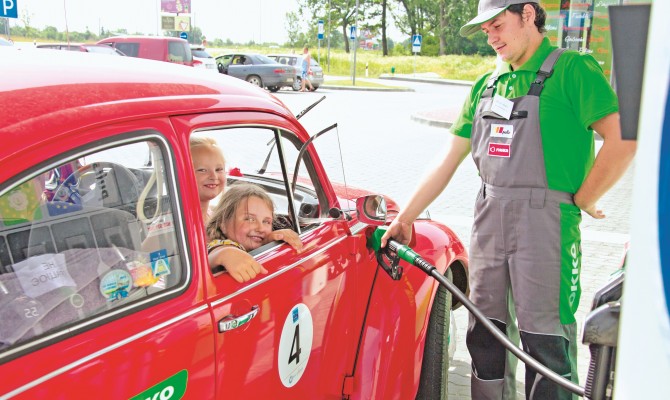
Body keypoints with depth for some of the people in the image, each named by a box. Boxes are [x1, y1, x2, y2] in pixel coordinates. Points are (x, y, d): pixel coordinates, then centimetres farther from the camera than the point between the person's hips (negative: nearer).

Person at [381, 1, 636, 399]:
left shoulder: (572, 69, -6)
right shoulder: (487, 85, 13)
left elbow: (623, 140, -15)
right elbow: (447, 163, 14)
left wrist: (582, 201, -10)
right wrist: (404, 218, 13)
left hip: (545, 221, -6)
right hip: (489, 218, 7)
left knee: (545, 342, 0)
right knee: (484, 333, 14)